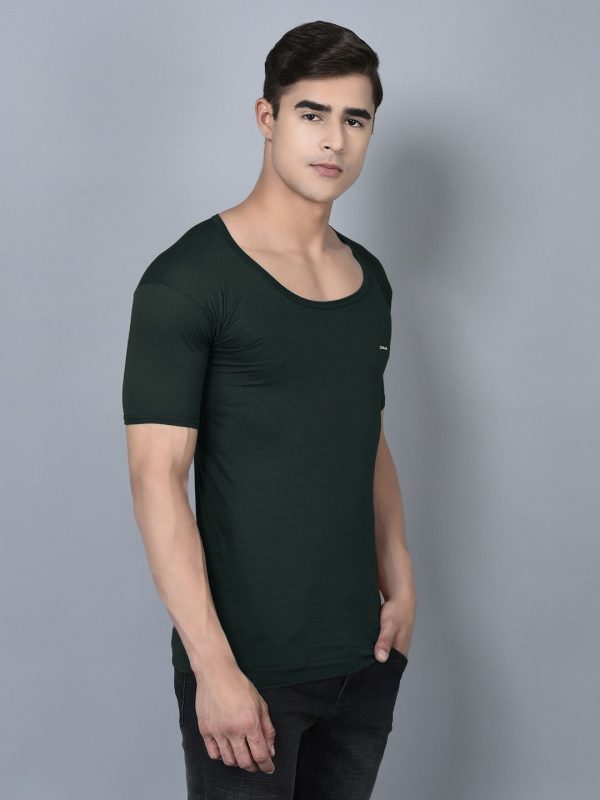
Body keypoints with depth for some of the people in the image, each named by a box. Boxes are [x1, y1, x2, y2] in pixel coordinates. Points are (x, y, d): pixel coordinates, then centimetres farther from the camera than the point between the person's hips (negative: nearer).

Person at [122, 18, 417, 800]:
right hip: (250, 665, -6)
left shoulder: (369, 279, 9)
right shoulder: (188, 279, -12)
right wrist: (214, 668, -20)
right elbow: (157, 478, -16)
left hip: (364, 656, 6)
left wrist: (400, 585, 8)